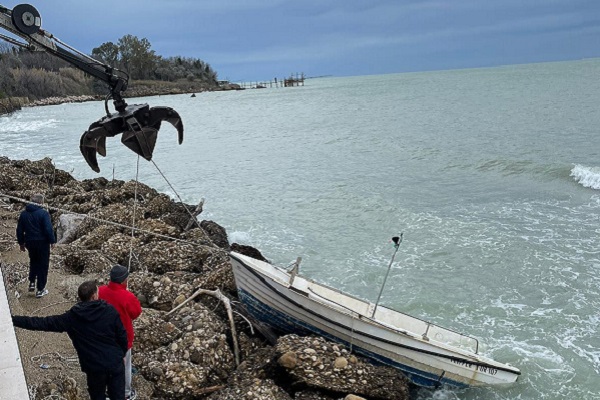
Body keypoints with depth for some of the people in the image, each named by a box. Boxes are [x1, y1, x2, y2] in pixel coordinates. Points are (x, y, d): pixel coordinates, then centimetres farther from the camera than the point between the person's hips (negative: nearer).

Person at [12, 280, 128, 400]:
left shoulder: (71, 317, -8)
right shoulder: (111, 311, -11)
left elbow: (43, 323, -5)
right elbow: (123, 337, -6)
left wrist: (13, 320, 2)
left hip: (94, 367, 0)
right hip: (115, 363, 0)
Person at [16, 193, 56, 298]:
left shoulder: (24, 214, 5)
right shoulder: (43, 213, -13)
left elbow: (19, 230, 9)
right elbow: (49, 229, -18)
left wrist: (21, 243, 19)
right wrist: (52, 241, -6)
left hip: (30, 242, 5)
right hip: (42, 242, -5)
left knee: (33, 262, 27)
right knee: (43, 265, 5)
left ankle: (32, 282, 20)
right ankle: (40, 290, 7)